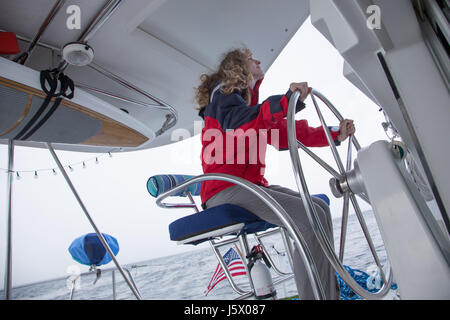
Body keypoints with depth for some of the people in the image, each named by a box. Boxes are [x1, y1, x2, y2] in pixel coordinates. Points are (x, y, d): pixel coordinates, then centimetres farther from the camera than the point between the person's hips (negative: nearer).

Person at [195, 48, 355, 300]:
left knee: (319, 207, 2)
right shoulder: (223, 92, 2)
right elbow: (239, 123, -23)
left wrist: (336, 135, 21)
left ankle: (331, 293, 1)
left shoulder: (252, 101, 27)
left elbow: (288, 133, 25)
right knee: (308, 217, -23)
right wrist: (286, 101, -35)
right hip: (224, 189, -9)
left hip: (251, 185, 9)